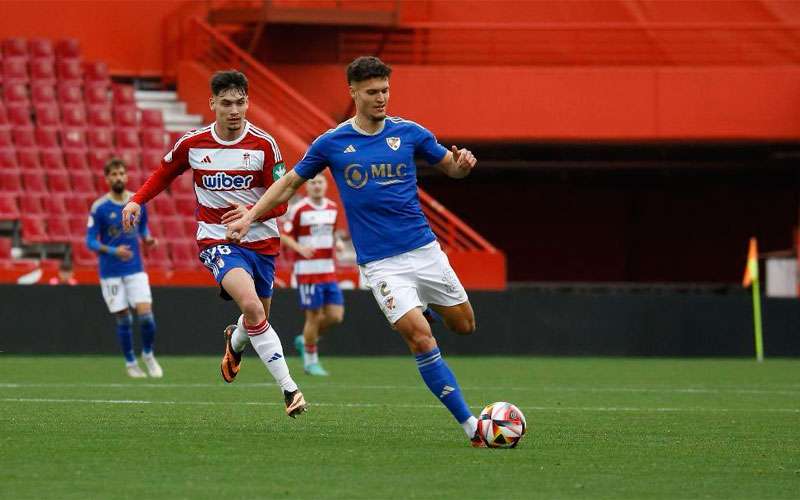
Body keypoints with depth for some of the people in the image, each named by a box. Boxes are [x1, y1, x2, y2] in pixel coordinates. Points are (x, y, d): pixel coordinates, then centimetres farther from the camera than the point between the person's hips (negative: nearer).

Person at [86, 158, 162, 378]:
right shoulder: (99, 207, -9)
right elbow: (90, 242, -8)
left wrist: (148, 239, -6)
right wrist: (113, 251, -24)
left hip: (135, 269, 2)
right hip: (111, 273, -2)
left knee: (145, 314, -10)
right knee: (123, 319, 2)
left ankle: (148, 355, 15)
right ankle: (130, 363, 20)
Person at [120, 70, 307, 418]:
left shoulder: (264, 145, -8)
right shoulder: (192, 144, -4)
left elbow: (280, 202, -6)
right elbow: (164, 173, 16)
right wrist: (137, 200, 2)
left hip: (261, 241, 2)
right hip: (216, 240, -2)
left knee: (258, 319, 16)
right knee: (251, 305, -27)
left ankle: (235, 342, 57)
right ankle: (288, 388, -28)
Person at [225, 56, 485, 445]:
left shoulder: (409, 133, 2)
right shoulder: (332, 143, -1)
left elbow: (452, 167, 12)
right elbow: (290, 183, 12)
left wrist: (463, 163, -12)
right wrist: (250, 216, 4)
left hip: (424, 249, 3)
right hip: (379, 263, -3)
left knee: (463, 324, 8)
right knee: (420, 337, -17)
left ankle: (428, 305, 43)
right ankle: (470, 425, -13)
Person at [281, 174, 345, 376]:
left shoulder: (332, 208, 10)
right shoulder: (299, 209, -7)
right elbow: (285, 236, -5)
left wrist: (337, 242, 3)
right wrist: (300, 247, -23)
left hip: (328, 271, 6)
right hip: (307, 271, -6)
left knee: (336, 316, -1)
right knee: (314, 317, -3)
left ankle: (306, 340, 23)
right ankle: (311, 361, 13)